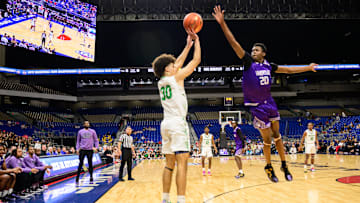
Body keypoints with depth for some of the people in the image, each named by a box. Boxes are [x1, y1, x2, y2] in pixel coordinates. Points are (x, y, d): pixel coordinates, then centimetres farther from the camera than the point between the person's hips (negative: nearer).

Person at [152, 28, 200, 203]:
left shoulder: (161, 82, 16)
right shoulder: (176, 77, -4)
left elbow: (178, 64, 28)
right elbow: (196, 61, 2)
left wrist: (188, 45, 32)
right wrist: (197, 41, 14)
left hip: (166, 123, 8)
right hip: (177, 123, -8)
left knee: (169, 164, 10)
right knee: (182, 162, -10)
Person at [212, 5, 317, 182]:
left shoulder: (269, 66, 5)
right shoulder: (248, 62, -7)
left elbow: (288, 70, 19)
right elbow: (234, 44, -16)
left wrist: (307, 68, 25)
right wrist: (222, 23, -23)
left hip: (269, 103, 4)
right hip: (256, 106, -4)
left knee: (276, 135, 11)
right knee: (267, 138, 2)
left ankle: (284, 165, 25)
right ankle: (269, 167, 22)